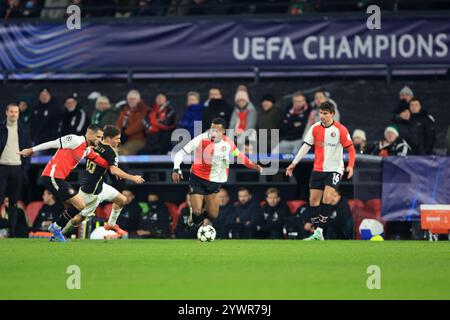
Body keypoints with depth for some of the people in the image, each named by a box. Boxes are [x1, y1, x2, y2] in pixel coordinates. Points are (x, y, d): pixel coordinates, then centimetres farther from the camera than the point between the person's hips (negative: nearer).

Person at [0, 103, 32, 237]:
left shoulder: (23, 129, 8)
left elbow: (28, 149, 9)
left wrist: (25, 167, 0)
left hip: (18, 168, 2)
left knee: (14, 201, 5)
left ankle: (12, 231, 8)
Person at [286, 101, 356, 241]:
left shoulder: (341, 130, -9)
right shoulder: (315, 128, 2)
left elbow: (351, 149, -6)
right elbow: (306, 147, 6)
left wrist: (350, 166, -20)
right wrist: (294, 163, 2)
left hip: (334, 170, -5)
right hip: (317, 170, 5)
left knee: (327, 198, -20)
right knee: (313, 200, 2)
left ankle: (319, 231, -19)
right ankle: (317, 234, 11)